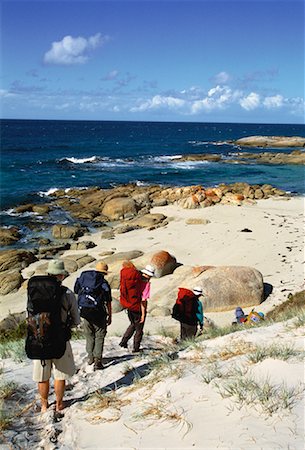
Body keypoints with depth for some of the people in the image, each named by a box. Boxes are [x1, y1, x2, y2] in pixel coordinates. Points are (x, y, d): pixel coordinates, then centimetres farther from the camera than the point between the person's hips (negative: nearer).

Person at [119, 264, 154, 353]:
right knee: (139, 329, 14)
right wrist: (143, 314, -17)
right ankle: (136, 348, 25)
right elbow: (143, 300, -22)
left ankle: (123, 341, 25)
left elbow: (127, 293, 9)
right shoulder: (146, 283, -20)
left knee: (133, 325, 29)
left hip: (130, 308, 6)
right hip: (139, 310, -6)